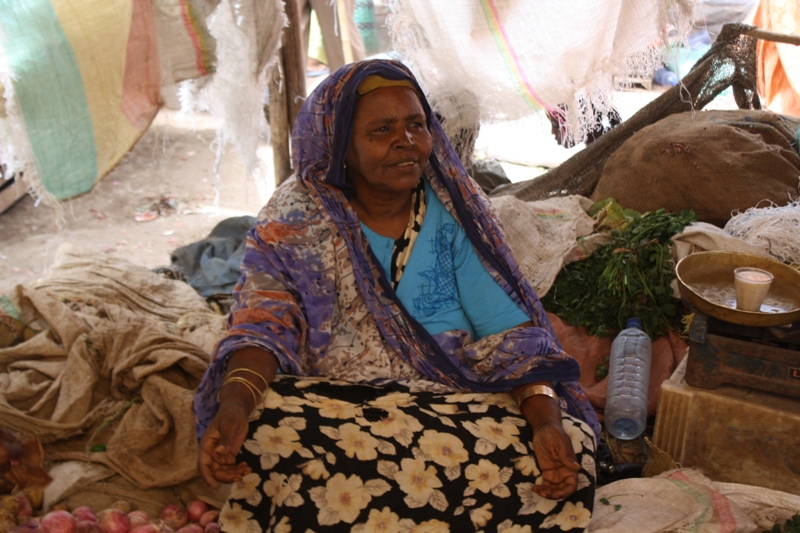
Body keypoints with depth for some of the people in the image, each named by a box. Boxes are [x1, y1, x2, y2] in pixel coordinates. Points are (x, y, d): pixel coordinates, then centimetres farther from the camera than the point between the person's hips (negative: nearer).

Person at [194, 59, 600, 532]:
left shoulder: (458, 208, 1)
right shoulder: (299, 216, -2)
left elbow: (511, 330, -4)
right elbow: (265, 321, -13)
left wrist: (546, 419, -22)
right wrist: (234, 405, -35)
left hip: (456, 401, 2)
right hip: (332, 401, -1)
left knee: (567, 453, -26)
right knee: (268, 437, -34)